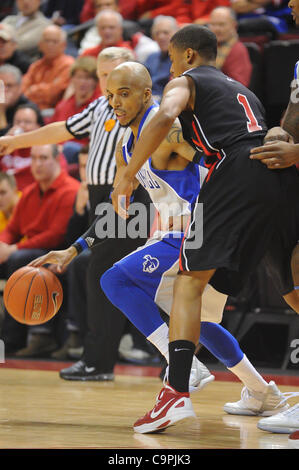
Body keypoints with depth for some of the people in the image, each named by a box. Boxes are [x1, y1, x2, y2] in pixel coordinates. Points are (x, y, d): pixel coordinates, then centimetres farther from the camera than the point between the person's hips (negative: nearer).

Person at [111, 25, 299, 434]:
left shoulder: (185, 82, 15)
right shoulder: (242, 90, 35)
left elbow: (164, 117, -7)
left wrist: (126, 177, -5)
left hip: (237, 172, -6)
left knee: (190, 281, -3)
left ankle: (177, 392, -18)